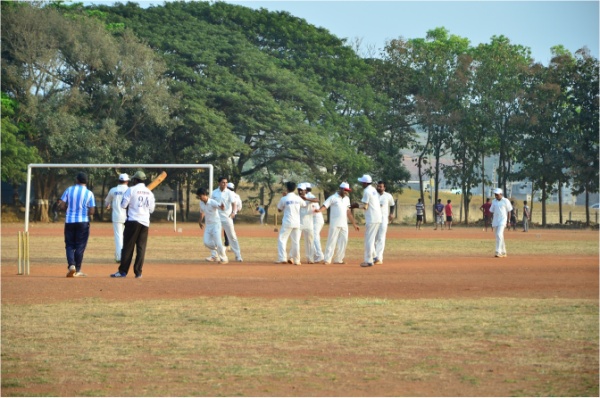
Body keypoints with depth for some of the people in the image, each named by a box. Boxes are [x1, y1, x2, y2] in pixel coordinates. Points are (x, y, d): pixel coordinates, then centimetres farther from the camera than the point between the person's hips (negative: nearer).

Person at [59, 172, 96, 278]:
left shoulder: (69, 190, -1)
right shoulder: (89, 193, -5)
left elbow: (62, 206, -3)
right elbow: (91, 211, -7)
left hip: (69, 221, 1)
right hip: (83, 221, -1)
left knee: (69, 245, 9)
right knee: (80, 246, 7)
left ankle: (71, 265, -12)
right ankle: (77, 270, 8)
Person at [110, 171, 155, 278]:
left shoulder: (131, 190, -4)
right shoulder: (149, 193, 11)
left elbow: (123, 205, -6)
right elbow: (151, 210, 13)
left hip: (133, 221, -4)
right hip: (145, 223, 4)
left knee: (128, 246, -3)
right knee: (141, 247, 6)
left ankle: (122, 271, -5)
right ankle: (138, 272, 2)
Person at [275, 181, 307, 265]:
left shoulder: (284, 199, -7)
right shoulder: (298, 198, 1)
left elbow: (279, 210, 6)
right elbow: (304, 205, 21)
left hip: (287, 223, -3)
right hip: (297, 223, 3)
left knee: (282, 239, 2)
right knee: (296, 241, 10)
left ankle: (282, 258, -10)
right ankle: (296, 260, 10)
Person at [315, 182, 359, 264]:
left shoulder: (346, 199, 15)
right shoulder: (333, 198, -5)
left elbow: (348, 212, 18)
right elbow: (324, 206, -15)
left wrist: (354, 224, 17)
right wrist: (319, 210, -37)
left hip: (344, 224, 7)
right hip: (335, 224, -7)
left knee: (343, 242, 5)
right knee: (332, 241, -9)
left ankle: (338, 259, 12)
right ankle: (327, 259, -9)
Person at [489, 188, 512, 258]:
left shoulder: (505, 201, -4)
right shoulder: (494, 202, 10)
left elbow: (509, 212, -2)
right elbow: (492, 212, 15)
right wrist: (492, 222, 11)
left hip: (503, 220, -6)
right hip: (495, 220, 6)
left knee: (499, 235, -19)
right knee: (499, 236, 9)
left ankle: (498, 252, -23)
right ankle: (503, 252, 18)